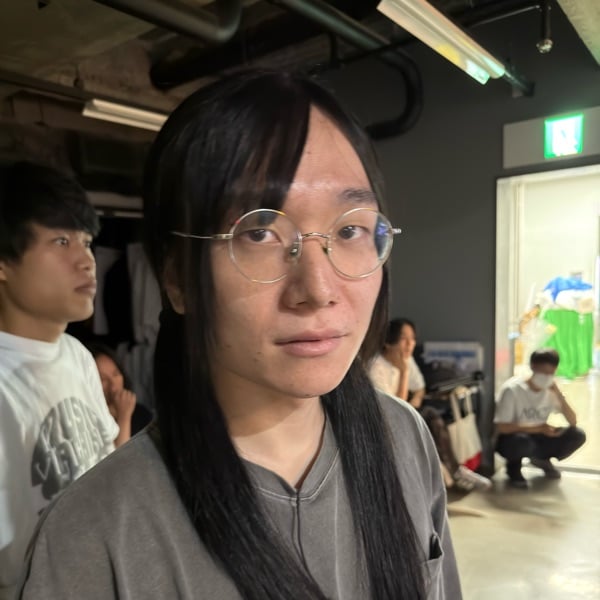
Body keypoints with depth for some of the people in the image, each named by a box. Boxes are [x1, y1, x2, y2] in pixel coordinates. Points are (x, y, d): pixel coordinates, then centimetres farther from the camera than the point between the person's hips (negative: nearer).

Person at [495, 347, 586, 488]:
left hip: (536, 439, 6)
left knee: (577, 435, -14)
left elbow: (573, 422, -8)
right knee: (524, 442, -40)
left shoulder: (551, 390, -6)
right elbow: (501, 427, -24)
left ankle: (542, 460, 12)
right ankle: (513, 467, -3)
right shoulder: (512, 389, -23)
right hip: (512, 441, -5)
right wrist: (538, 428, -27)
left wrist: (559, 395, -21)